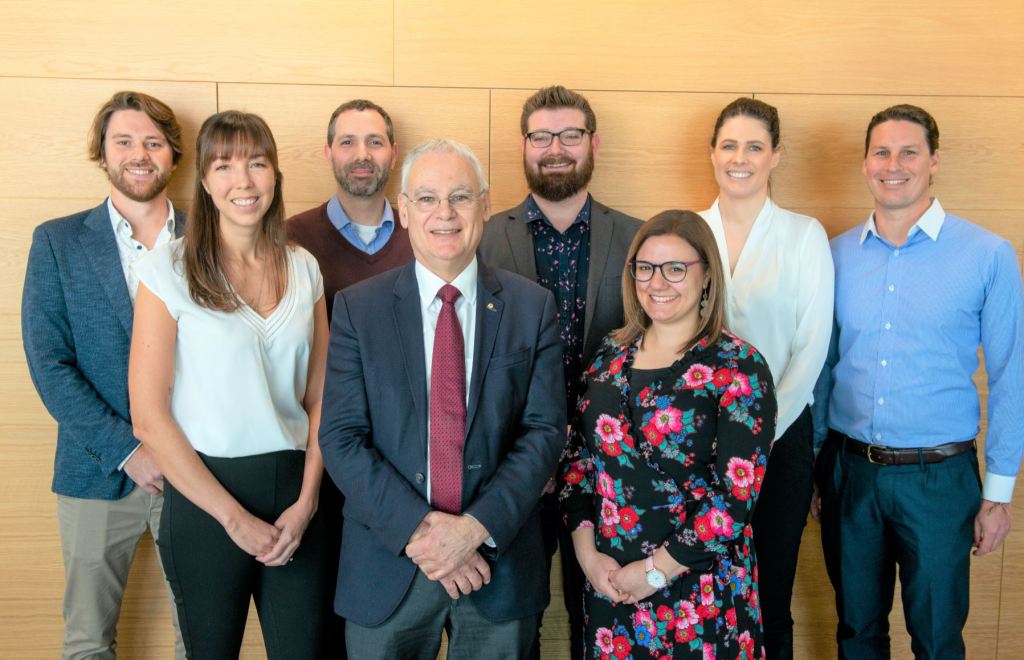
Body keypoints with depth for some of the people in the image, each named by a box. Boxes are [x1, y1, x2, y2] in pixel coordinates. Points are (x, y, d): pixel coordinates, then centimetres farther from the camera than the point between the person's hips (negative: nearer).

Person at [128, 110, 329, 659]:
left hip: (295, 495, 3)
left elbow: (318, 398, 8)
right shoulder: (169, 269, -7)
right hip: (205, 495, -3)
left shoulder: (302, 268, 5)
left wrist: (306, 501, -4)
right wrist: (234, 517, -10)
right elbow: (149, 417, -9)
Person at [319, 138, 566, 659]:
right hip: (387, 568, 0)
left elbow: (544, 430, -5)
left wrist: (477, 527, -16)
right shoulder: (357, 308, -2)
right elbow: (341, 438, -7)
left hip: (498, 563, 1)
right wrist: (417, 530, -16)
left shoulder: (532, 307, 0)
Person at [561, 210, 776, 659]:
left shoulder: (739, 368, -11)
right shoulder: (611, 355, 4)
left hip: (701, 593, -4)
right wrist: (587, 552, -6)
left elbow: (738, 495, -16)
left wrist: (654, 571, -14)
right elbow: (576, 458, 6)